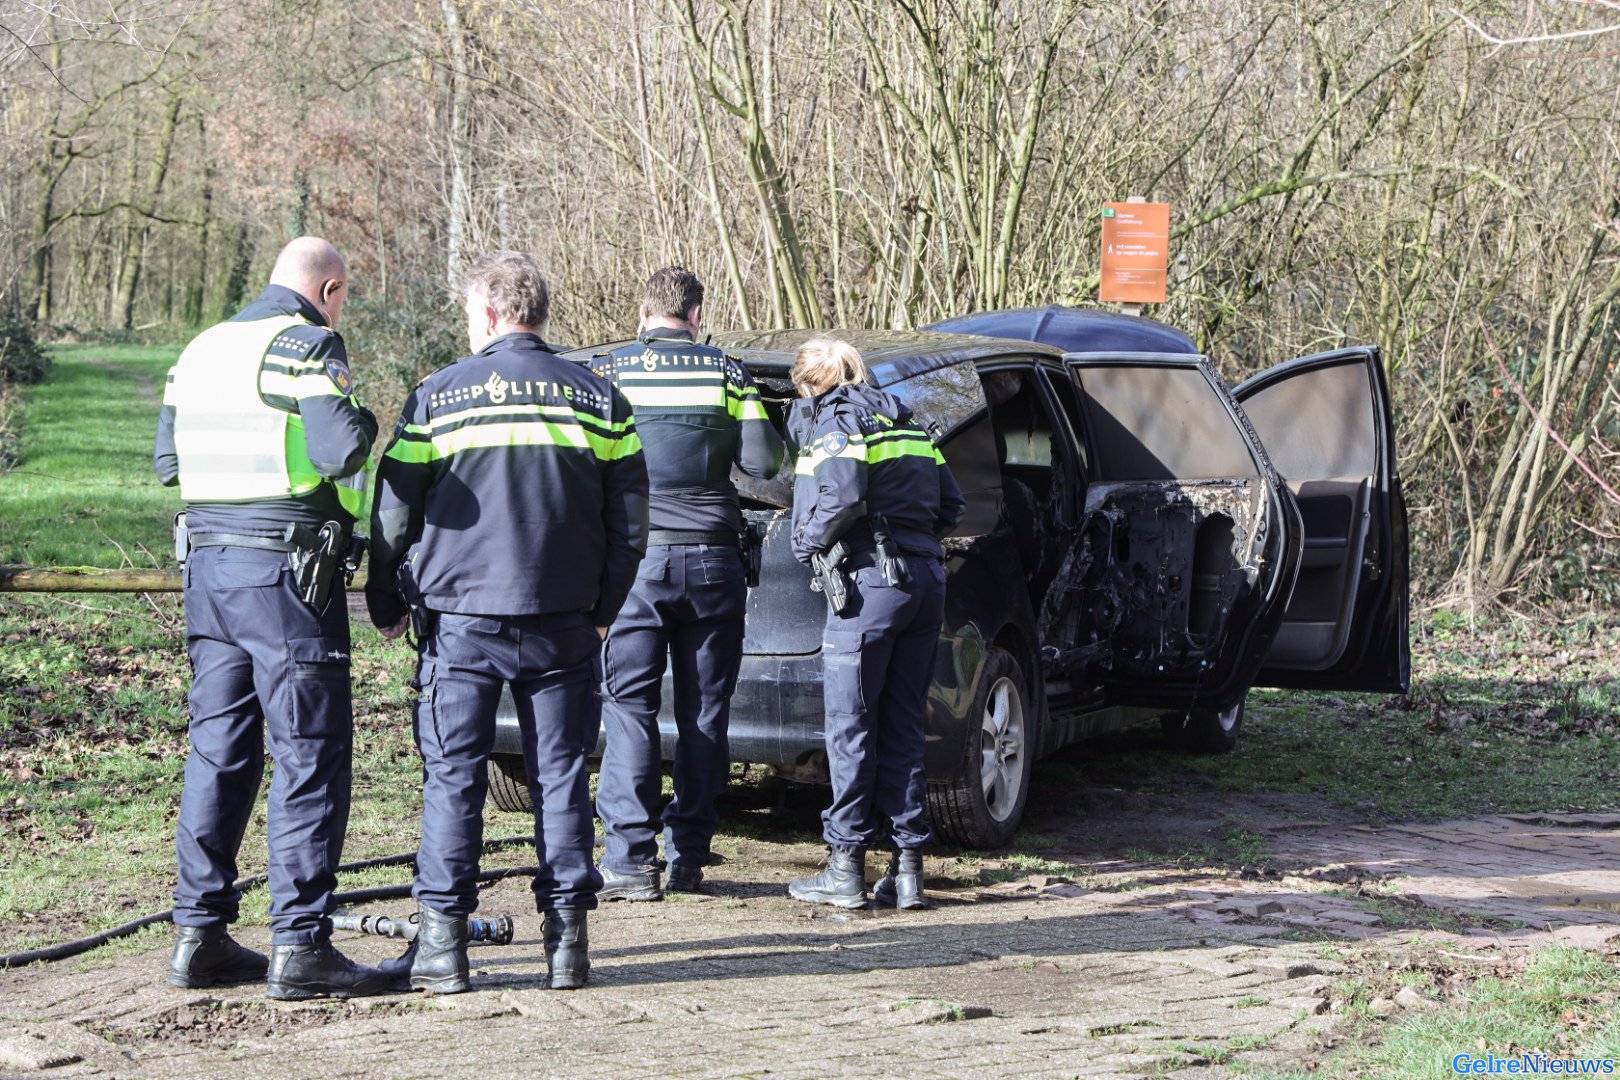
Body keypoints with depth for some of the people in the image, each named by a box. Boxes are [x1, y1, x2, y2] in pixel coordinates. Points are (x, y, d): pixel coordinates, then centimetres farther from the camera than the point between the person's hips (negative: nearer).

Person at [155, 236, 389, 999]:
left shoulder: (202, 350, 15)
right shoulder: (308, 346, -10)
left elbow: (168, 460, 20)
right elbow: (342, 448, -23)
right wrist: (367, 521, -6)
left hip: (206, 562, 8)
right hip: (286, 568, -8)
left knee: (218, 750, 13)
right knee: (310, 756, -4)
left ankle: (199, 934, 15)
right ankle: (300, 945, -6)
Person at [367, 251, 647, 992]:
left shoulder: (440, 397, -2)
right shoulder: (598, 401, 6)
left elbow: (394, 512, 2)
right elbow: (629, 520, 9)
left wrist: (387, 605, 14)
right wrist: (602, 609, 19)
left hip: (461, 621, -2)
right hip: (563, 624, 2)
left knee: (453, 778, 3)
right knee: (560, 776, 6)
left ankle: (442, 943, 1)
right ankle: (567, 942, 6)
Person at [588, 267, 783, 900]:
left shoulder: (608, 372, 1)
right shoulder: (726, 373, 4)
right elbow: (762, 462, -1)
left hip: (636, 556, -1)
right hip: (711, 558, 1)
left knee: (628, 707, 0)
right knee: (703, 710, 8)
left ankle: (631, 859, -7)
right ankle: (687, 857, 10)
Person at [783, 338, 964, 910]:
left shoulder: (833, 421, -3)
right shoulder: (907, 425, 20)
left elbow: (842, 497, -20)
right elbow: (950, 506, 18)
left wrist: (809, 541, -5)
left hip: (871, 582, -7)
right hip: (926, 578, 7)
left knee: (851, 727, 0)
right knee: (903, 728, 11)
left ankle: (846, 868, 2)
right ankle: (907, 868, 9)